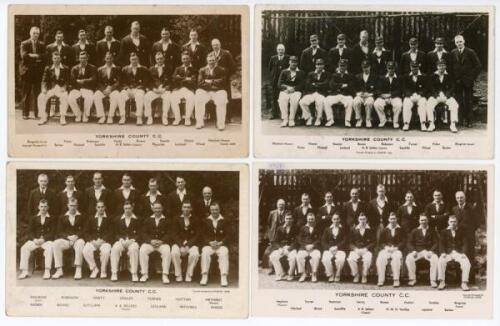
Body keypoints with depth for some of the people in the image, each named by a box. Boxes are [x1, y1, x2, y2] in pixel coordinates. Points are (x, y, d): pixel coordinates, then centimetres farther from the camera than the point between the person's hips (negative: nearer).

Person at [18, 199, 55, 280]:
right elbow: (30, 231, 11)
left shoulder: (52, 219, 11)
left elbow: (52, 232, -1)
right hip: (35, 239, 3)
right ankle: (24, 271, -23)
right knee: (24, 248, -25)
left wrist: (43, 239, -16)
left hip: (47, 240, -3)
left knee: (49, 248, -36)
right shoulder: (33, 218, 19)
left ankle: (47, 271, -34)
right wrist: (34, 239, -10)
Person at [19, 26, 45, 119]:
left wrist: (34, 56, -13)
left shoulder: (42, 44, 11)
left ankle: (38, 113, 5)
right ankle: (25, 113, 7)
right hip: (27, 71, -1)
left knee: (38, 94, -1)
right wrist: (37, 57, -10)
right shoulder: (24, 44, 5)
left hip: (39, 72, 2)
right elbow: (24, 56, -10)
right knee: (26, 94, 2)